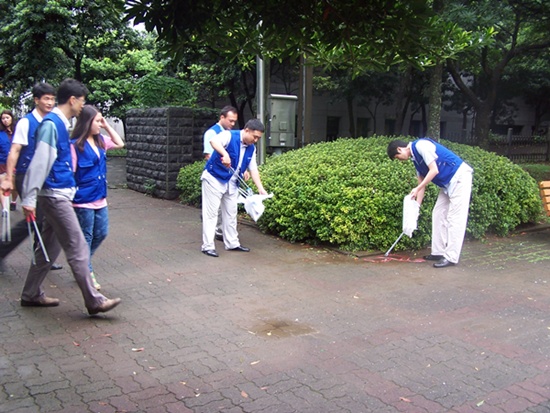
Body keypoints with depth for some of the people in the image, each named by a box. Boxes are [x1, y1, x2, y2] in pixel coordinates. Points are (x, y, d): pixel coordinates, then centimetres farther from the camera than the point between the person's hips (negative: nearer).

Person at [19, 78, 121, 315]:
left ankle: (31, 294, 27)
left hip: (59, 194, 9)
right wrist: (28, 199, -20)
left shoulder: (61, 124, 12)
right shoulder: (51, 124, -15)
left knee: (50, 247, 16)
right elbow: (39, 163, -19)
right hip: (55, 195, -9)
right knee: (77, 247, -6)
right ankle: (93, 301, 1)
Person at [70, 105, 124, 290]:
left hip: (100, 198, 8)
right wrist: (72, 197, -16)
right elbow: (70, 173, -15)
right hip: (84, 200, -8)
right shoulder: (76, 145, -14)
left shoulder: (100, 141, 7)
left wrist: (107, 126, 7)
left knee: (101, 233, 15)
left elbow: (119, 144, 17)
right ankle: (87, 272, 18)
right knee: (86, 237, 5)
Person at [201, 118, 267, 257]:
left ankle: (232, 243, 26)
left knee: (231, 214, 14)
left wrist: (260, 188, -3)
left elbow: (253, 169, 7)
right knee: (211, 213, -4)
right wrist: (225, 154, -54)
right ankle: (208, 246, 1)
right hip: (214, 179, -8)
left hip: (231, 183, 8)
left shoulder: (251, 148, 5)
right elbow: (213, 140, -38)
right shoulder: (229, 136, -18)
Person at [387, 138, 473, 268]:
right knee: (438, 214, 10)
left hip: (459, 177, -10)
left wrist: (417, 189, -16)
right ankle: (438, 252, 15)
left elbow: (434, 170, -20)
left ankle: (451, 257, -9)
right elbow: (422, 182, 16)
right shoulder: (415, 158, 12)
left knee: (454, 217, -10)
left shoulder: (421, 145, -16)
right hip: (448, 182, 10)